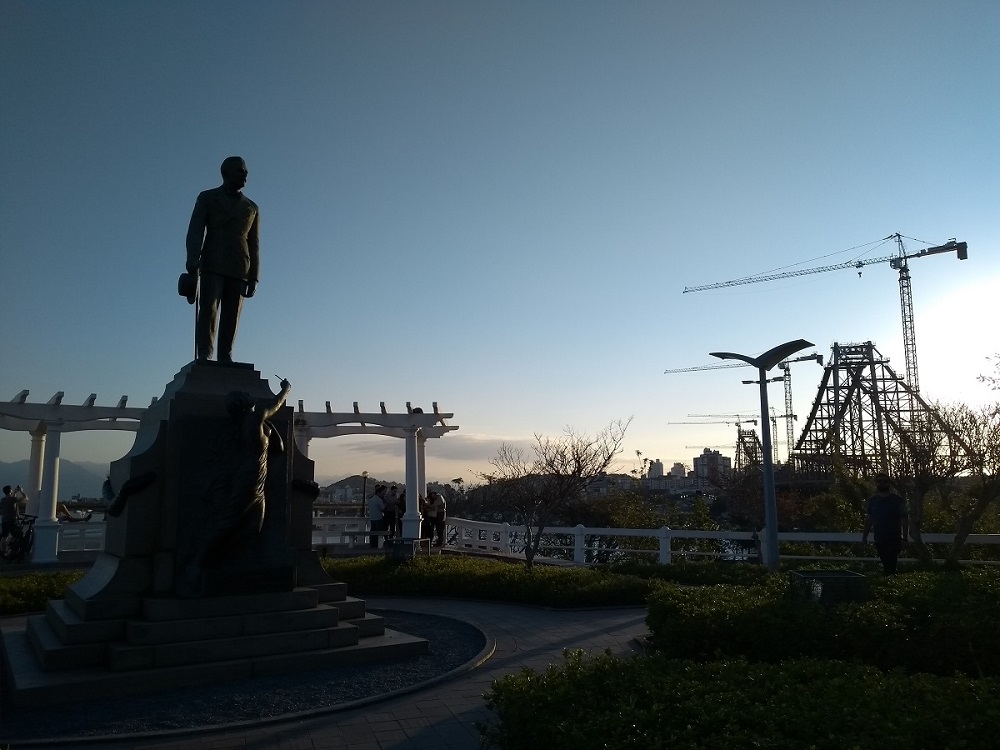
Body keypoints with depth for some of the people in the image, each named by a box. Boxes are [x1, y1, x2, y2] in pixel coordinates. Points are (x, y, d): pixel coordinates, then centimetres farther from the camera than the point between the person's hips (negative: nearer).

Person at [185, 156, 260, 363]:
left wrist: (254, 277, 7)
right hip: (212, 266, -2)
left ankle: (225, 358, -6)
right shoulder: (207, 198, 13)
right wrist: (192, 259, -15)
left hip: (239, 270, 2)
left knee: (231, 316, -5)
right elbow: (195, 231, 2)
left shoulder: (251, 208, 19)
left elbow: (254, 245, 16)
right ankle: (203, 357, -17)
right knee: (208, 310, -13)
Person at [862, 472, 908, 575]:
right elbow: (869, 519, 16)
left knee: (889, 568, -14)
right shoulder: (873, 500, 9)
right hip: (879, 541, 5)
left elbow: (904, 521, -5)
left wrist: (904, 539, -12)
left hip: (894, 540, -4)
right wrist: (864, 537, 13)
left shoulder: (898, 500, -3)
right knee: (887, 567, 9)